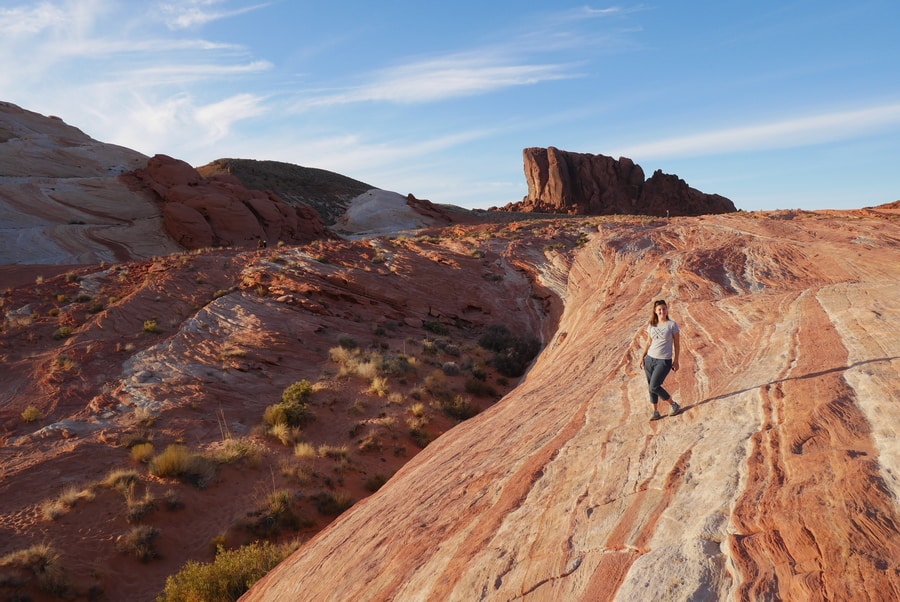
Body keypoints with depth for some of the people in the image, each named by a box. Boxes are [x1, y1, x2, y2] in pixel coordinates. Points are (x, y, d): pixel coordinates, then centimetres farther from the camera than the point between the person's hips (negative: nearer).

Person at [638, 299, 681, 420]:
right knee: (651, 387, 8)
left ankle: (673, 405, 11)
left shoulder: (672, 324, -6)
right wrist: (643, 356, 8)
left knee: (654, 387, -11)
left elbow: (677, 344, -3)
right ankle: (655, 412, 23)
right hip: (650, 359, 5)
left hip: (664, 361, -5)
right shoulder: (651, 325, 6)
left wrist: (676, 361, -4)